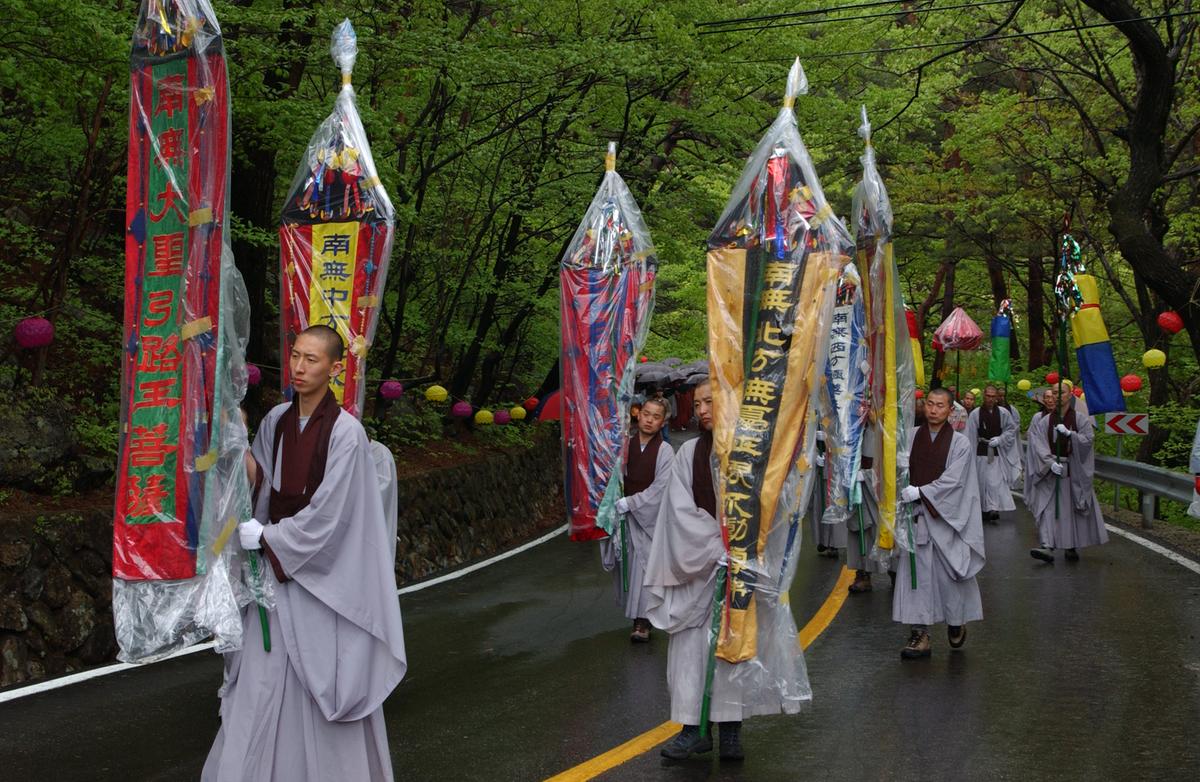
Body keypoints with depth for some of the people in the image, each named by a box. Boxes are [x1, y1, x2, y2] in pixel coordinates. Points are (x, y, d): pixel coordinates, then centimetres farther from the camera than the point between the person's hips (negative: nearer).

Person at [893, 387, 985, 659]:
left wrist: (918, 492, -15)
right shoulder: (911, 436, 5)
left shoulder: (960, 443, -2)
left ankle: (956, 623, 26)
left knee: (948, 573, 4)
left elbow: (952, 481, -10)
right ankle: (920, 634, 2)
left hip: (946, 517, -2)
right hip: (915, 515, 2)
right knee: (915, 572, -2)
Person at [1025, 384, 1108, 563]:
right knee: (1048, 507, -12)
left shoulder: (1080, 418, 2)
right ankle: (1047, 546, -21)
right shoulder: (1044, 421, 4)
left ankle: (1071, 547, 17)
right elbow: (1039, 445, -5)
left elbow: (1088, 439, -7)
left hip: (1074, 471, 0)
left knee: (1072, 508, 4)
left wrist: (1069, 433, -21)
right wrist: (1050, 462, -18)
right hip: (1050, 470, 0)